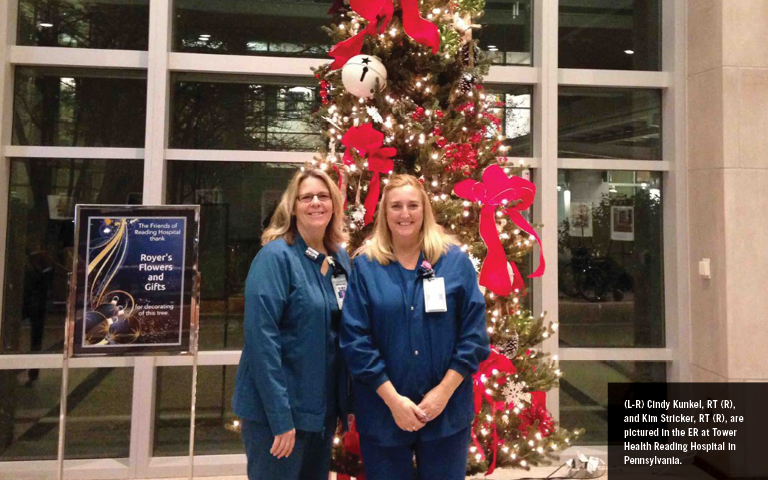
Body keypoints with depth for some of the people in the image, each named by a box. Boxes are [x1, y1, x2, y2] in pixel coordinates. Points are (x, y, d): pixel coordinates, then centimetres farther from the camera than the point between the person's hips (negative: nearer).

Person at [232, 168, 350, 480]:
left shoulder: (341, 259, 5)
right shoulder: (275, 256, -15)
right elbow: (261, 337, -21)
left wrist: (343, 400, 7)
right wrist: (280, 416, -22)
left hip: (324, 404, 7)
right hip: (277, 409, -7)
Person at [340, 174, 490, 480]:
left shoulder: (455, 260, -1)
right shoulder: (365, 265, -3)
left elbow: (474, 332, -4)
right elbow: (355, 339, -7)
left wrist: (444, 391, -10)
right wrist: (392, 399, -12)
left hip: (447, 408, 1)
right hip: (382, 411, 0)